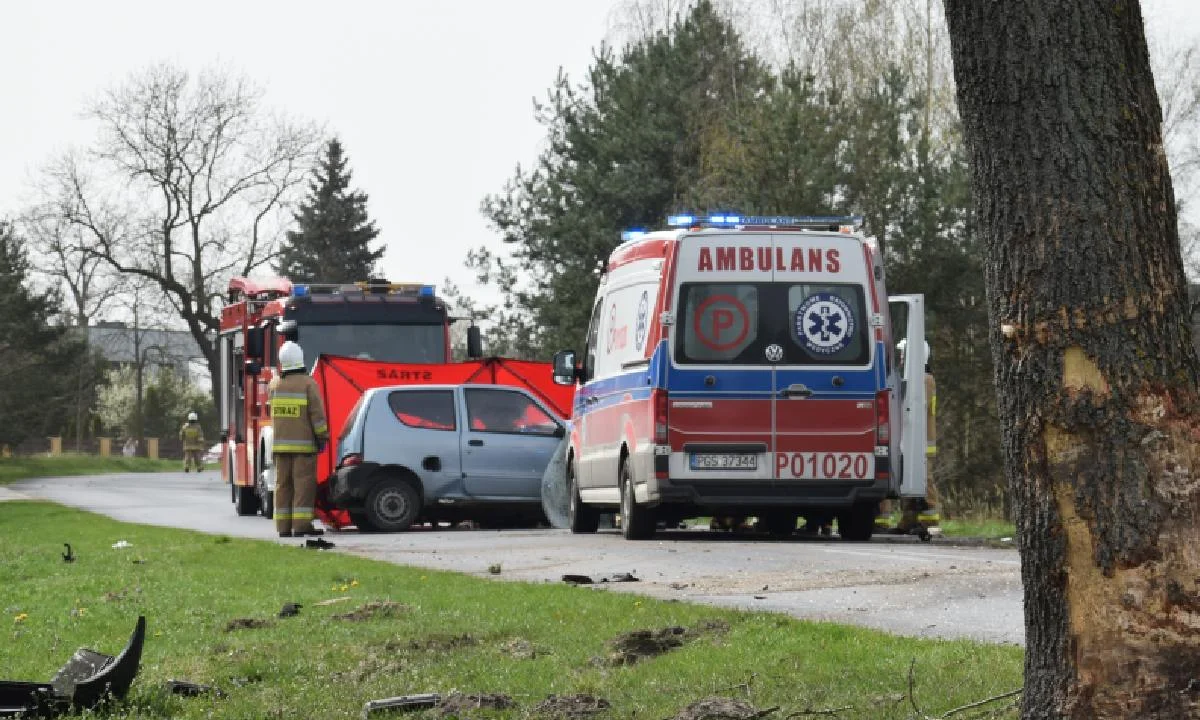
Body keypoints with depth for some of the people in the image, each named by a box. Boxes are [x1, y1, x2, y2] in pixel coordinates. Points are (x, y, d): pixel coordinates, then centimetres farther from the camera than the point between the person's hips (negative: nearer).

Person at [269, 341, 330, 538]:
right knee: (304, 484, -5)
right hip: (304, 443, -5)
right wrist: (322, 437, -5)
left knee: (283, 484, 7)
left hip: (281, 444, 5)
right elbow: (317, 413, -11)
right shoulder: (308, 384, -8)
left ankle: (283, 526, 6)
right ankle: (301, 525, -11)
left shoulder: (275, 385, 9)